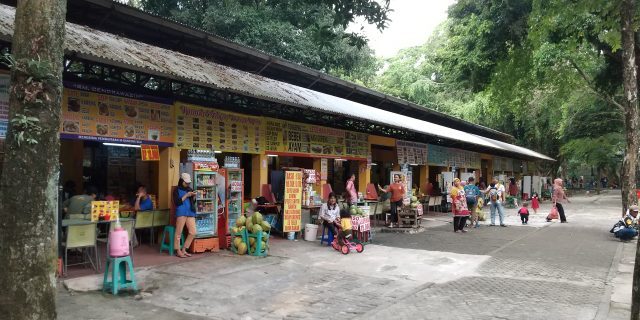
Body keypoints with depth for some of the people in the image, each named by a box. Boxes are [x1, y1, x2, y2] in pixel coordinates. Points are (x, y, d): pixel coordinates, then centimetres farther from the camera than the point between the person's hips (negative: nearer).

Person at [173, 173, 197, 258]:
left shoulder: (189, 189, 17)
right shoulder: (177, 190, 2)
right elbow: (177, 202, -9)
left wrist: (194, 197, 0)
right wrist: (186, 195, -11)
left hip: (190, 213, 5)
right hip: (181, 213, -5)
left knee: (192, 233, 1)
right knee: (179, 232, -2)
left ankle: (184, 250, 13)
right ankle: (178, 251, 9)